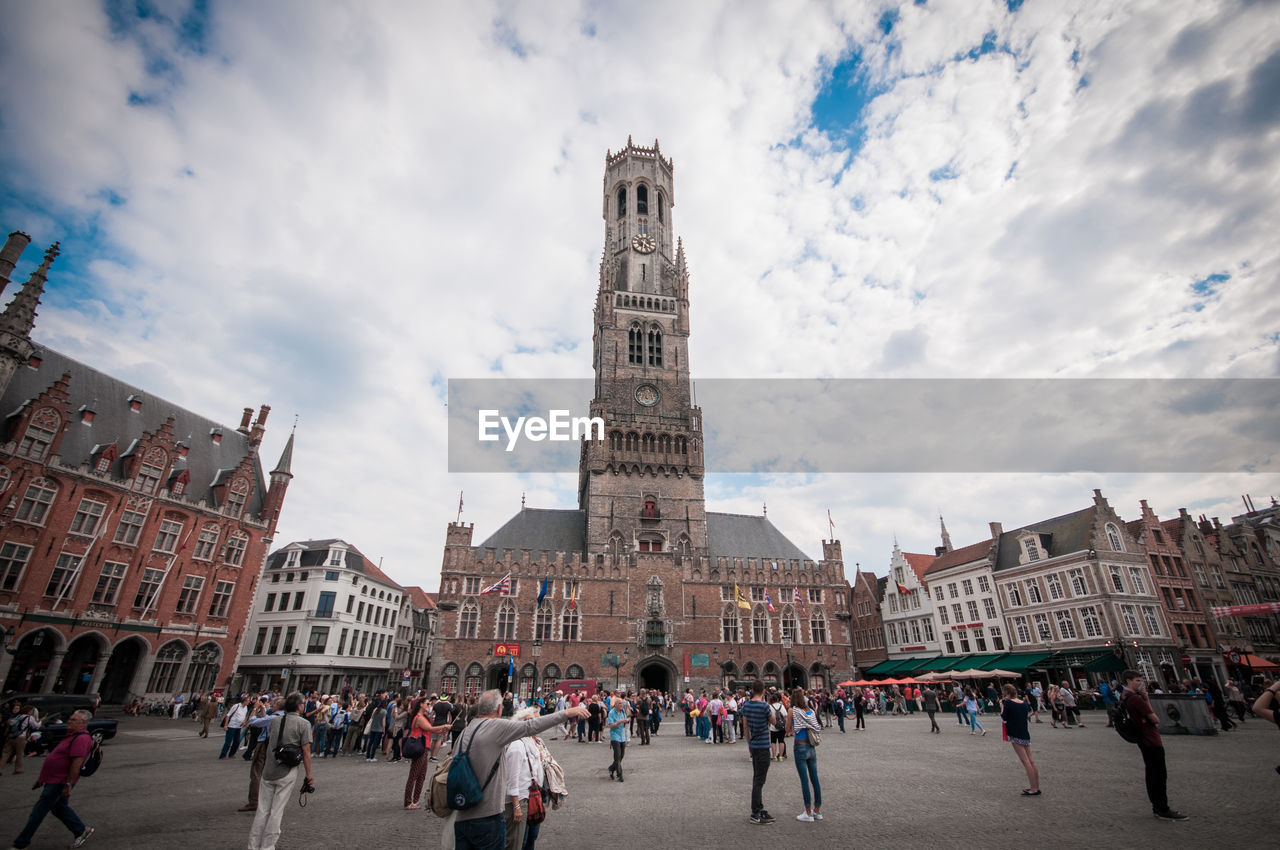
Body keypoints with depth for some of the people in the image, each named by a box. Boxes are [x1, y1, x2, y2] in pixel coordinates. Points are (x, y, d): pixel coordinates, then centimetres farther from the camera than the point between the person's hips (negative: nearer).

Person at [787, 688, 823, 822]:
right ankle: (817, 811, 22)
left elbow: (788, 730, -3)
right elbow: (816, 729, 14)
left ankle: (808, 813, 6)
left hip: (800, 746, -5)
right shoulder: (810, 711, 5)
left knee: (804, 780, 1)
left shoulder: (793, 711, -8)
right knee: (815, 779, 13)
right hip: (812, 747, 5)